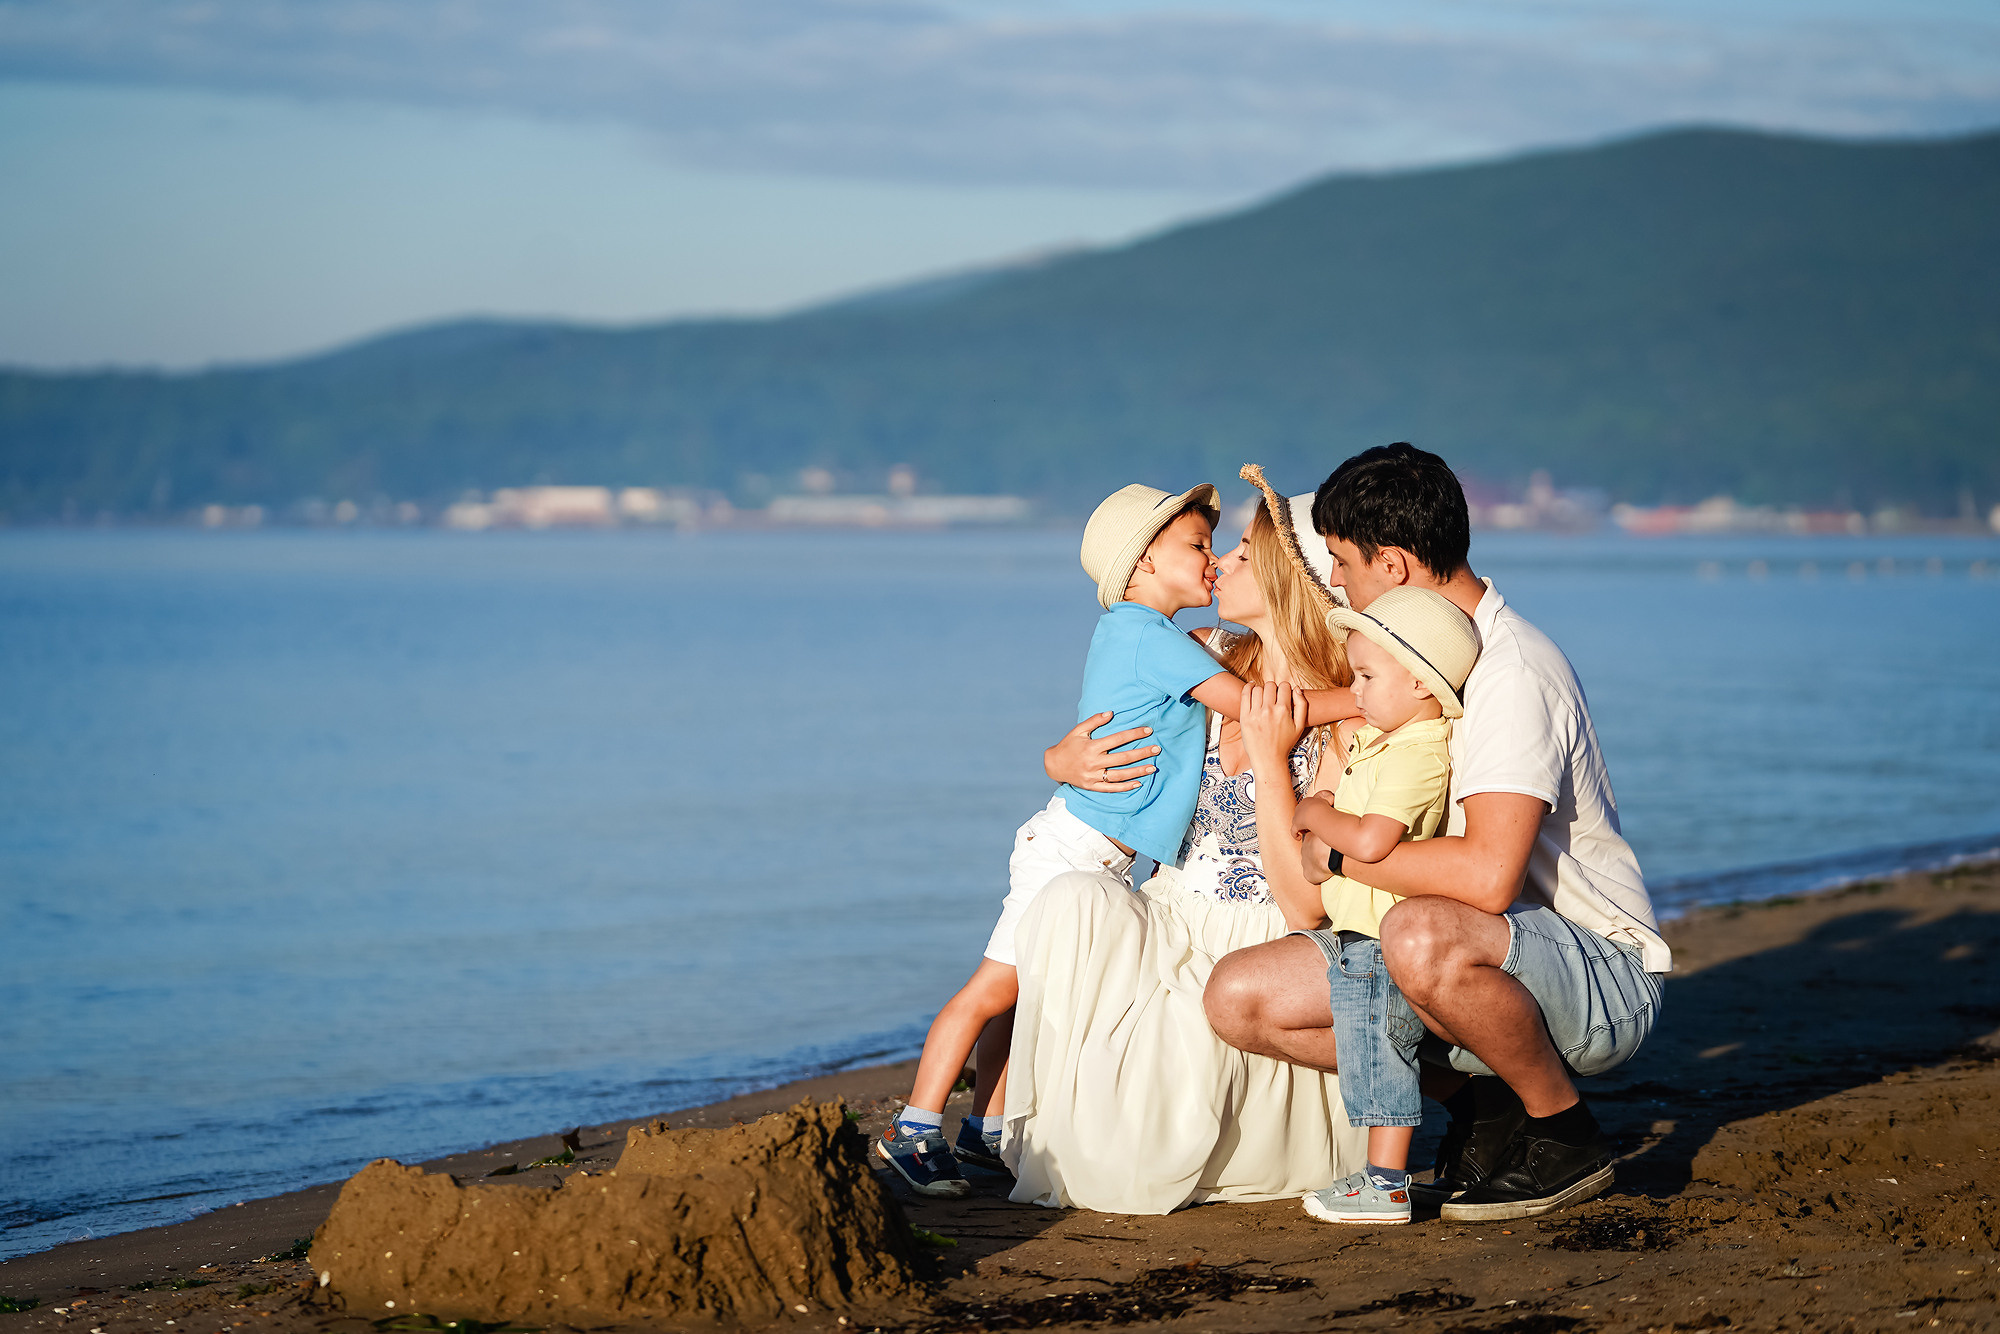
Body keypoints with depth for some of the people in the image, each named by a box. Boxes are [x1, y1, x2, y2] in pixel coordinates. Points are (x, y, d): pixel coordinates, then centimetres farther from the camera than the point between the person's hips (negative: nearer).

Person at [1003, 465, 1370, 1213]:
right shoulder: (1214, 670, 7)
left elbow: (1306, 906, -18)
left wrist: (1270, 758, -20)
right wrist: (1065, 759, -3)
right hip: (1167, 928, 6)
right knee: (1075, 900, -29)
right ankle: (1058, 1144, -15)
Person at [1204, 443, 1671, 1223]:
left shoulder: (1513, 676, -21)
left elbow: (1487, 875, -34)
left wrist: (1336, 847, -21)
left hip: (1606, 980, -8)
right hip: (1485, 957, 8)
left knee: (1423, 937, -40)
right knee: (1242, 997, -7)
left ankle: (1565, 1135, -15)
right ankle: (1477, 1097, 3)